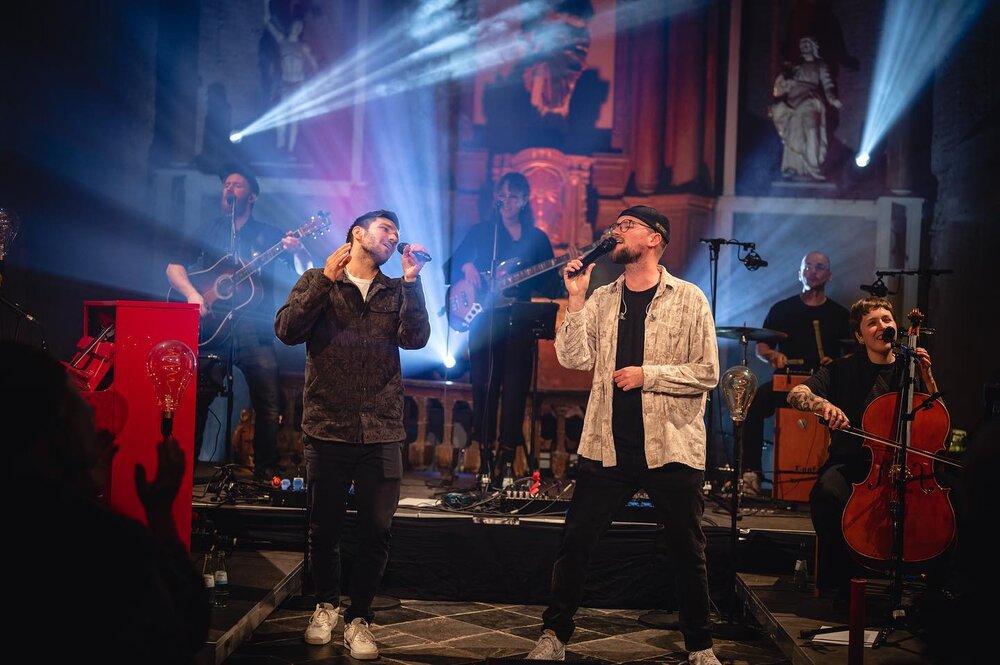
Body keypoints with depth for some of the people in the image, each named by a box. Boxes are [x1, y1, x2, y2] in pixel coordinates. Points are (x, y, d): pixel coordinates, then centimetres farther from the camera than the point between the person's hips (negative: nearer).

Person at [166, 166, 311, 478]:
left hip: (255, 332, -1)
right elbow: (174, 267, 9)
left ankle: (266, 471, 5)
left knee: (269, 407, -6)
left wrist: (297, 251, -20)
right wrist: (192, 294, -10)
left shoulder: (268, 235, 11)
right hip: (211, 328, 1)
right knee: (195, 402, -4)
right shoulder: (209, 230, 16)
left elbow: (307, 273, 3)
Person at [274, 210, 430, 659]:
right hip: (328, 429, -1)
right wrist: (326, 279, -13)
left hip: (382, 433, 2)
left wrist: (412, 280, -10)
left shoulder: (397, 292, 13)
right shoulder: (317, 282, 7)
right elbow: (287, 330, -9)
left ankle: (358, 618, 16)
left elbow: (415, 338, -5)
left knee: (377, 531, 0)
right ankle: (325, 605, 31)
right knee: (324, 528, 8)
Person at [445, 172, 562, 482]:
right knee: (484, 385, 0)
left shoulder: (537, 238, 9)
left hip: (519, 320, 0)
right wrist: (467, 267, -11)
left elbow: (550, 286, 5)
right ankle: (485, 454, 8)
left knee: (515, 387, -4)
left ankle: (505, 459, 1)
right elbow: (454, 263, 12)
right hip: (484, 319, 0)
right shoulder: (481, 232, 11)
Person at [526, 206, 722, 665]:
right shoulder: (601, 299, 9)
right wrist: (575, 299, -8)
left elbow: (708, 373, -6)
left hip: (671, 448, -2)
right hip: (608, 447, 3)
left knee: (688, 552, 8)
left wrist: (647, 375, -15)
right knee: (574, 543, 4)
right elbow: (574, 358, -2)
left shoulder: (688, 299, -1)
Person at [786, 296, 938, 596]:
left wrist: (927, 376, -3)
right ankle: (836, 578, -15)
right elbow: (796, 394, -8)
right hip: (850, 462, -1)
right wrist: (824, 405, -29)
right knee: (826, 494, -35)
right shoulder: (843, 369, 6)